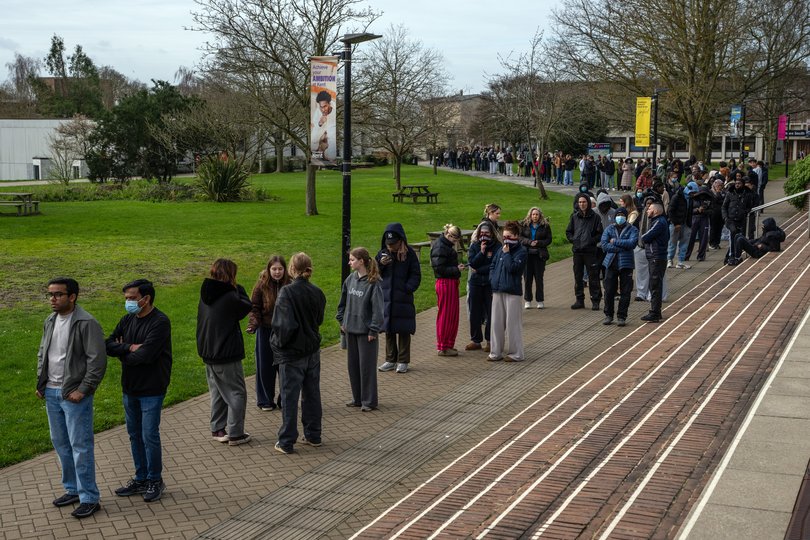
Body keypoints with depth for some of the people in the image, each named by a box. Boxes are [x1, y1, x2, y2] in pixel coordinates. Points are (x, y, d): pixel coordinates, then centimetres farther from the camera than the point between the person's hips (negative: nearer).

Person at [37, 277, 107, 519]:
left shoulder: (86, 323, -16)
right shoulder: (50, 321, 10)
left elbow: (98, 360, -17)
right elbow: (42, 353, 22)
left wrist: (83, 390, -19)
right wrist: (41, 383, 12)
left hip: (74, 395, -8)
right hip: (51, 393, 8)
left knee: (80, 446, -4)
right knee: (60, 443, 16)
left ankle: (89, 499, 4)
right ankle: (73, 489, 31)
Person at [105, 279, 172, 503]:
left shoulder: (160, 322, -17)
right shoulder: (128, 320, 7)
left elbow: (144, 355, -25)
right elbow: (108, 345, -1)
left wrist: (122, 354, -7)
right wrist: (130, 347, -17)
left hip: (151, 390, -7)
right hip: (129, 388, 7)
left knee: (149, 436, -2)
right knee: (135, 435, 15)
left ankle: (155, 481, 15)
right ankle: (140, 479, 27)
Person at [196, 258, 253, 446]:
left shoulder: (205, 295, 4)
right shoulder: (230, 297, -20)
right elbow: (248, 306, -7)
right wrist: (239, 289, 1)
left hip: (208, 353, 8)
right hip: (227, 356, -8)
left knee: (218, 392, 20)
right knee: (237, 394, 4)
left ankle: (217, 429, 26)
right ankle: (235, 434, 7)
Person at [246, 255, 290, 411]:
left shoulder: (290, 285, -6)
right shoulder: (262, 285, -7)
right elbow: (254, 308, -2)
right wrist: (253, 324, -18)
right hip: (266, 331, 0)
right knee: (266, 367, 8)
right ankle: (265, 401, 22)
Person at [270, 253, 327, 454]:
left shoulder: (287, 292, -19)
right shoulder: (317, 293, 0)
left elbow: (284, 324, -22)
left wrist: (278, 342, -7)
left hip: (291, 354, -5)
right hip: (312, 351, 6)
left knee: (290, 397, 3)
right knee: (312, 394, 16)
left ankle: (286, 442, 11)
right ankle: (313, 436, 26)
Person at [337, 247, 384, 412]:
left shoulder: (373, 283, -15)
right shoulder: (350, 279, 5)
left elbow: (377, 308, -14)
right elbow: (343, 301, 16)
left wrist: (373, 330, -15)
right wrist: (341, 321, 12)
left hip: (366, 331, -7)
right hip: (350, 330, 7)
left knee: (367, 366, 2)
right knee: (353, 365, 14)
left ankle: (369, 401, 12)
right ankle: (357, 398, 26)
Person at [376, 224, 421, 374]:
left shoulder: (409, 253, -6)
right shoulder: (382, 253, 3)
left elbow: (416, 275, -2)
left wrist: (408, 289, -16)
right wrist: (380, 264, -13)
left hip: (403, 299, -3)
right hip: (386, 298, 3)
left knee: (404, 330, 4)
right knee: (388, 330, 11)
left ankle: (403, 361, 13)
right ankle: (390, 360, 22)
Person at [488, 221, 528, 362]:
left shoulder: (521, 251, -7)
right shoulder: (501, 249, 11)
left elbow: (512, 267, -19)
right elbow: (492, 265, 16)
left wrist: (506, 253, -13)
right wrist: (493, 279, 3)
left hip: (512, 292, -6)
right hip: (497, 290, 6)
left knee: (512, 323, 0)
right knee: (497, 322, 9)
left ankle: (515, 354, 9)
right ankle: (496, 352, 17)